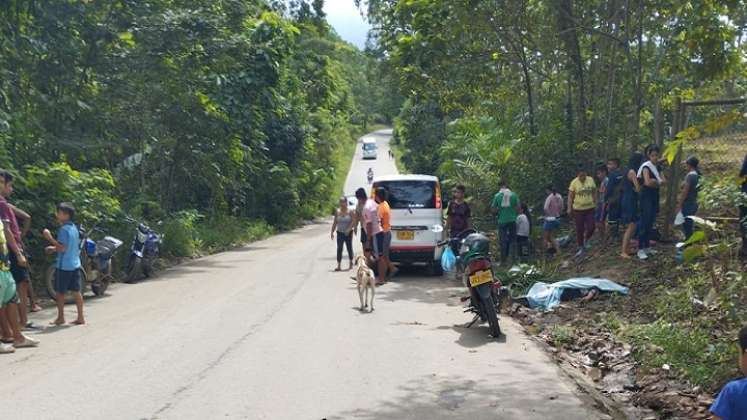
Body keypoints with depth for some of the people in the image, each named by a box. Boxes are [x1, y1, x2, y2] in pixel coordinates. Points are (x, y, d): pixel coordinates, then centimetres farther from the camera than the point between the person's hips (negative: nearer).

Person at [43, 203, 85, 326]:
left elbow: (62, 248, -22)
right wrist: (54, 248, 19)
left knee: (60, 292, 4)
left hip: (64, 266, -8)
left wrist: (50, 238, -19)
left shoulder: (64, 229, -16)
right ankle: (80, 317, 8)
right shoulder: (74, 228, 11)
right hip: (75, 264, 8)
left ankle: (60, 317, 9)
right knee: (76, 291, 8)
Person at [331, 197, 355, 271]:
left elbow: (353, 221, -10)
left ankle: (351, 264, 23)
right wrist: (332, 232, 3)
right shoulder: (337, 211, 4)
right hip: (340, 232, 2)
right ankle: (338, 266, -4)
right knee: (339, 249, -3)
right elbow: (335, 222, 7)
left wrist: (349, 229, -21)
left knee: (349, 248, 7)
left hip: (348, 233, -2)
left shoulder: (350, 212, -5)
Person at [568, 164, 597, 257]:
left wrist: (595, 203, 10)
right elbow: (570, 196, -5)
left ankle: (586, 240, 28)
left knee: (591, 227, -4)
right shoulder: (574, 182, -9)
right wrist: (569, 208, -8)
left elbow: (594, 193, 10)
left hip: (590, 208, 2)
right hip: (578, 209, -2)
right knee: (579, 229, 4)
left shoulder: (591, 180, -1)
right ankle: (581, 248, 19)